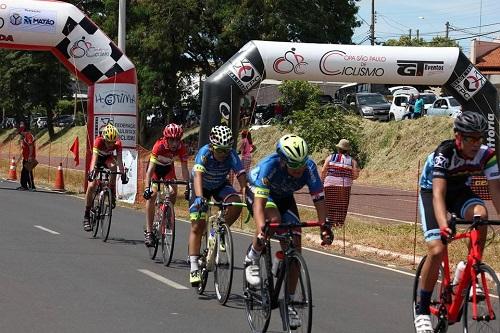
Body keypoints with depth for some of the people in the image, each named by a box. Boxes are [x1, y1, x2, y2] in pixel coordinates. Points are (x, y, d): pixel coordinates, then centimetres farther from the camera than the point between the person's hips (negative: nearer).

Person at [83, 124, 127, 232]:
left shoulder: (117, 143, -29)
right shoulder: (98, 141, -34)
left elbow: (119, 160, -34)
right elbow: (95, 158, -45)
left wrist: (123, 173, -46)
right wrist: (92, 171, -59)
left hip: (108, 158, 1)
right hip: (98, 158, -1)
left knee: (113, 166, -36)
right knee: (91, 186, -12)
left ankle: (112, 194, -20)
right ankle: (86, 216, -4)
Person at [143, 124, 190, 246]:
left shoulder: (181, 148, -28)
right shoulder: (159, 146, -36)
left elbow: (184, 169, -24)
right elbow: (151, 168, -40)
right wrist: (147, 188, -50)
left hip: (168, 167, 3)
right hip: (156, 167, -3)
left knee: (174, 192, -17)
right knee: (152, 194, -19)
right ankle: (148, 232, -18)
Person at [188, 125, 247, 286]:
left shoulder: (231, 155, -28)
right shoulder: (204, 153, -34)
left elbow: (241, 176, -37)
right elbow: (198, 175, -48)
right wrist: (199, 197, -63)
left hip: (220, 186, 2)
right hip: (202, 187, -2)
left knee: (236, 204, -28)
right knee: (197, 227, -10)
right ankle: (194, 268, -6)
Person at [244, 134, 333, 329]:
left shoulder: (309, 167, -30)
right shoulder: (269, 166, -40)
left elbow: (319, 199, -25)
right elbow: (259, 202, -45)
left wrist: (325, 226, -37)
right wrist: (261, 231, -58)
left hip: (284, 197, 4)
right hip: (257, 191, -4)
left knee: (295, 247, -8)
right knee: (274, 220, -37)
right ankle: (252, 259, -9)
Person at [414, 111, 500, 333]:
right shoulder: (444, 154, -33)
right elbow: (439, 194, -42)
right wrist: (443, 225, -58)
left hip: (460, 191, 3)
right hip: (431, 192, -3)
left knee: (480, 213, -32)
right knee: (437, 250, -19)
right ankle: (422, 309, -4)